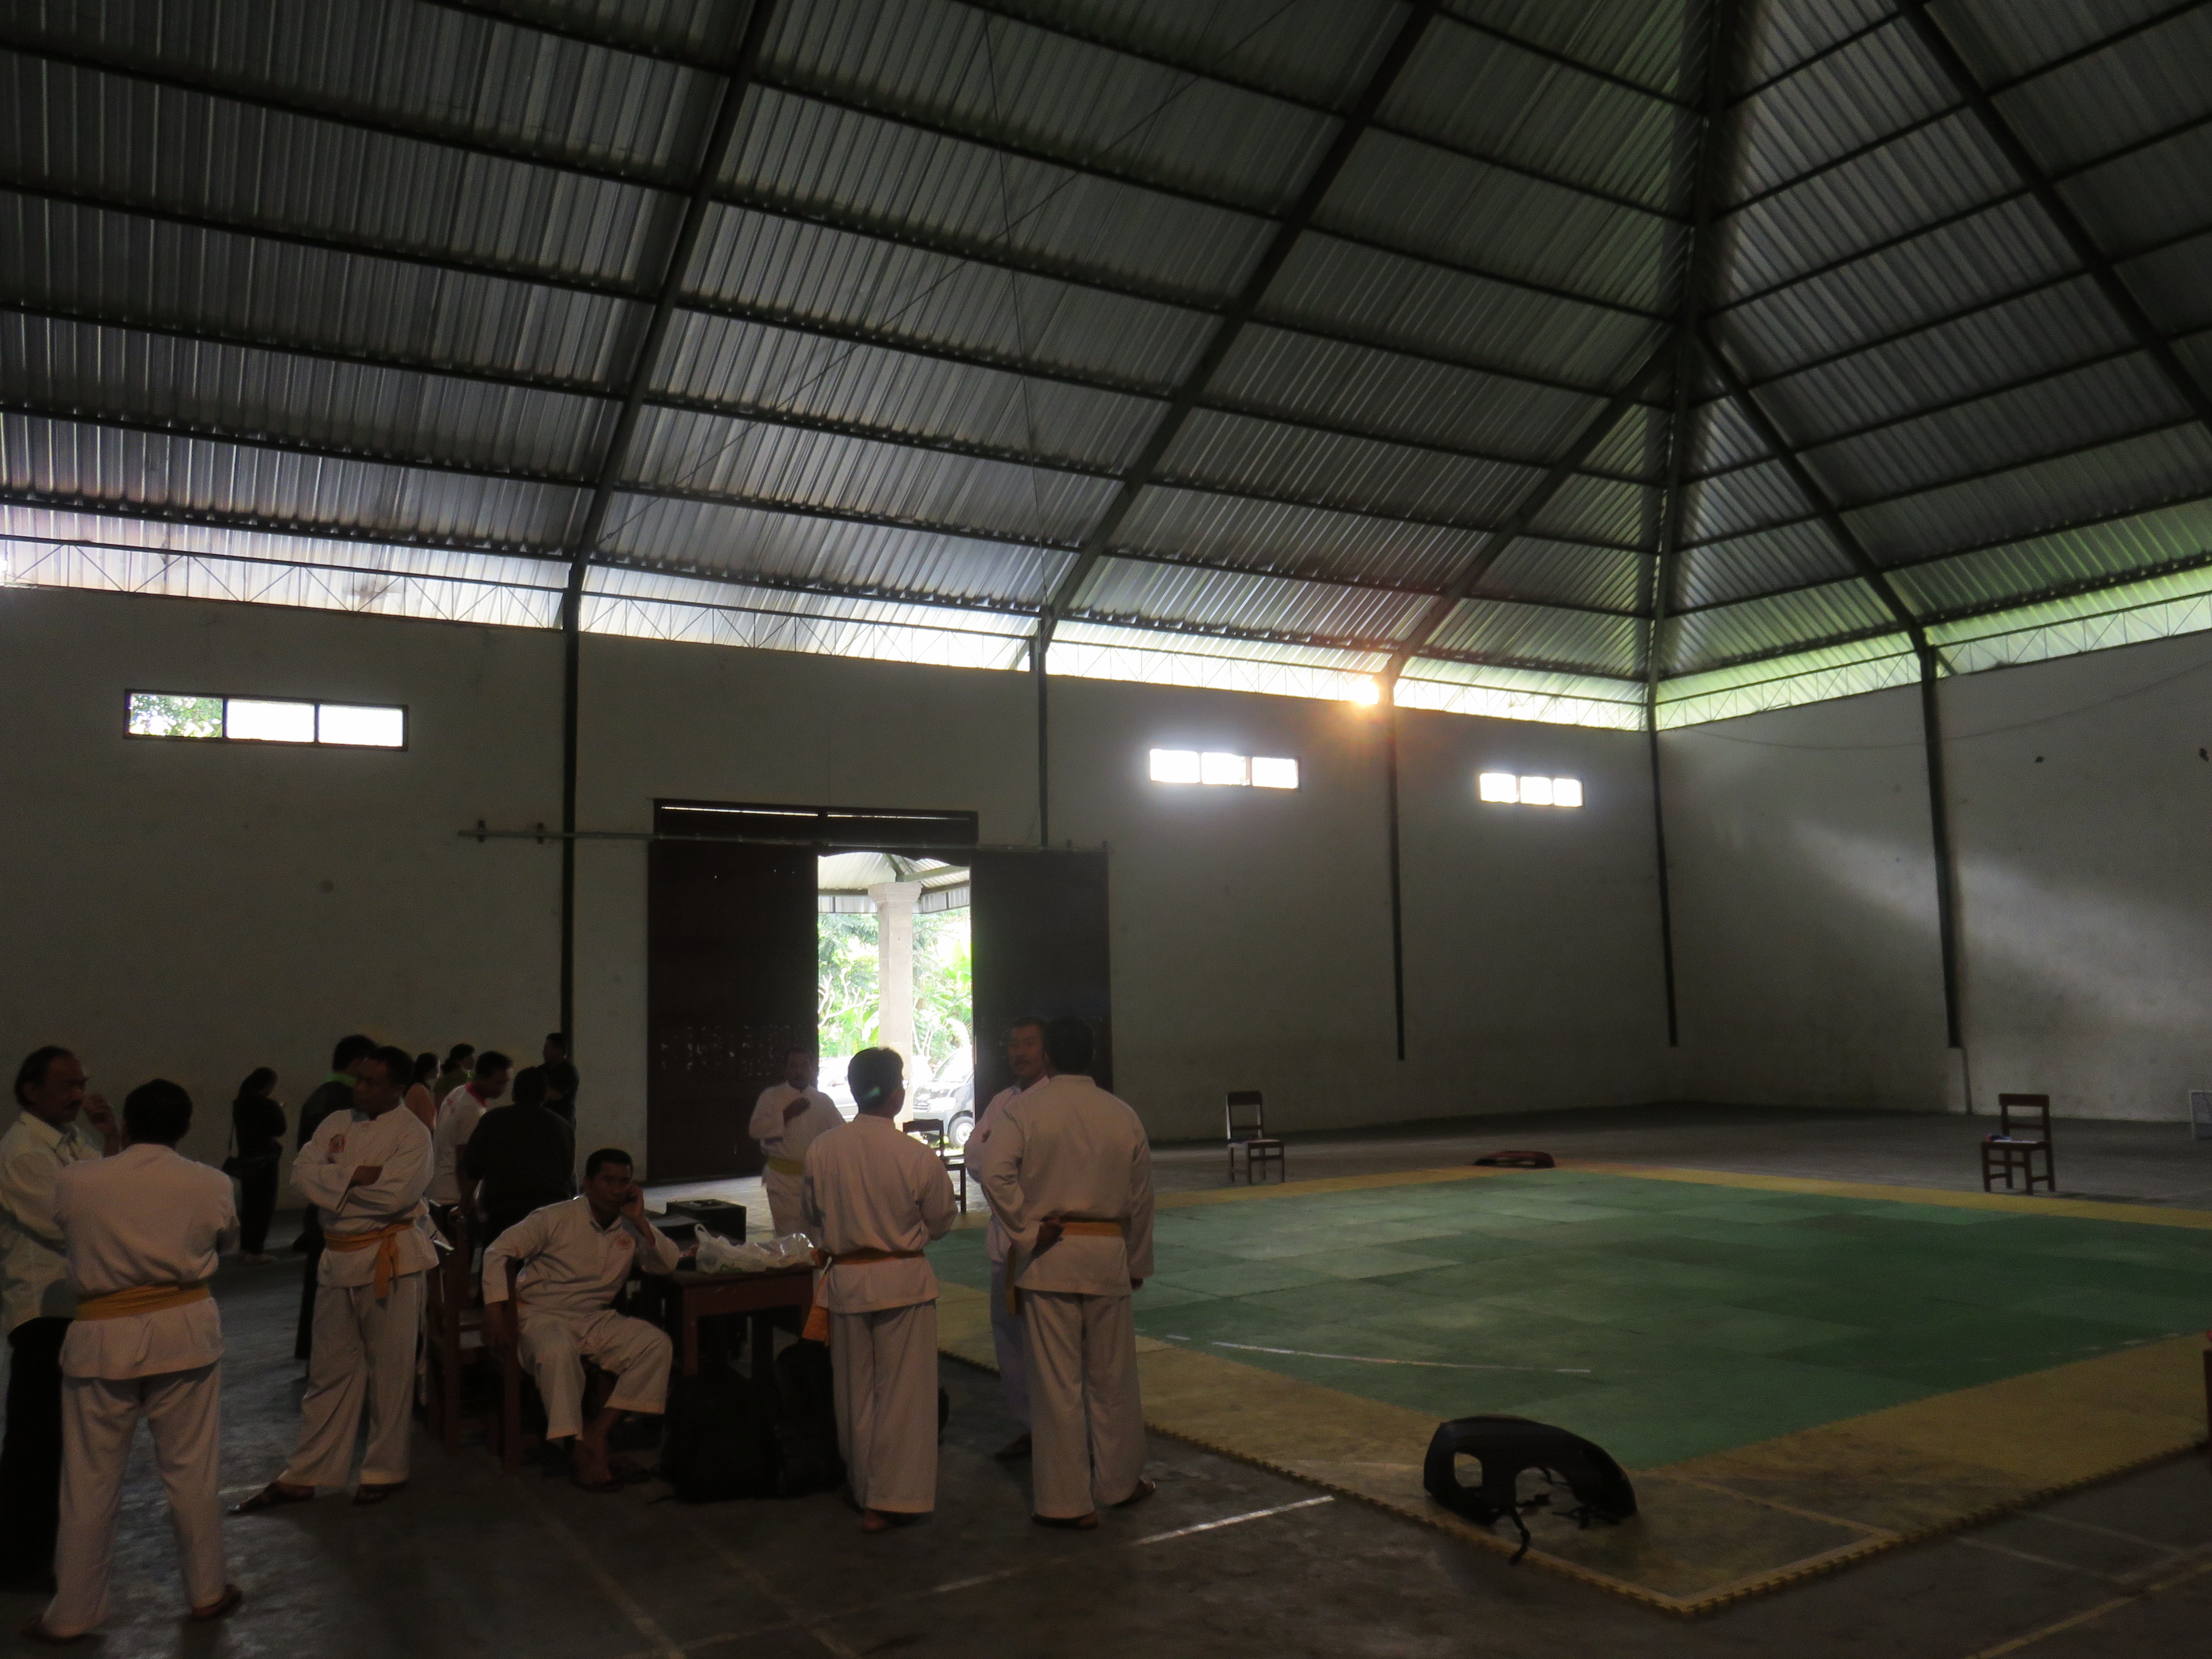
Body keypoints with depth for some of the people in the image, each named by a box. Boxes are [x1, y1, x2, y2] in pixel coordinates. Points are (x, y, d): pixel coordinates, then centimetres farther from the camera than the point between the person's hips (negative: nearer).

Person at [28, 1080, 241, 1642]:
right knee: (192, 1470, 12)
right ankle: (206, 1592, 24)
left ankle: (72, 1613, 24)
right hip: (184, 1331, 0)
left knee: (90, 1482, 12)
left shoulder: (73, 1182, -10)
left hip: (104, 1338, 0)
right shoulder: (211, 1184, -8)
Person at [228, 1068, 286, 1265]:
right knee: (263, 1205, -1)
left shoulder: (240, 1104, 6)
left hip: (245, 1159, 7)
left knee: (248, 1204, 15)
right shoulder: (267, 1105, -16)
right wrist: (279, 1110, 2)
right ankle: (255, 1251, -1)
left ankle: (246, 1247, 21)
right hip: (264, 1160, -7)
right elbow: (279, 1129, -10)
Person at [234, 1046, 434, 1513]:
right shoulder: (337, 1123, 8)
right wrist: (357, 1176, -15)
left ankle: (385, 1471, 19)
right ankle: (302, 1476, 22)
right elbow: (303, 1174, -2)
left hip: (390, 1260, -6)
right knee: (330, 1371, 13)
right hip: (338, 1258, 6)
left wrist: (335, 1181, -9)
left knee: (389, 1371, 5)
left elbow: (392, 1197, -22)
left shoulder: (412, 1133, -11)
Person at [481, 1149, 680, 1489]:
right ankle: (581, 1449, -29)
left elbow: (669, 1264, -3)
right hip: (541, 1314, -4)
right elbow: (499, 1251, -8)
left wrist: (640, 1221, -11)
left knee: (656, 1343, -19)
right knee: (557, 1352, -39)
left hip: (596, 1320, 5)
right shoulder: (555, 1219, -7)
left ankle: (598, 1432, -19)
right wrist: (495, 1309, -16)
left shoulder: (631, 1228, 6)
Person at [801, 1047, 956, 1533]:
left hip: (844, 1280, 4)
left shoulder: (821, 1151, -9)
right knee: (902, 1394, 8)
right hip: (904, 1281, -3)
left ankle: (864, 1491, 30)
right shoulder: (917, 1157, -18)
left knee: (856, 1393, 17)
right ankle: (891, 1500, 12)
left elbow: (811, 1217, 5)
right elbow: (940, 1222, -3)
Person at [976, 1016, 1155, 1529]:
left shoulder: (1023, 1110, -7)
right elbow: (1141, 1198, 10)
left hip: (1048, 1257, -3)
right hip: (1108, 1256, 3)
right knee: (1112, 1377, 16)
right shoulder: (1123, 1116, 3)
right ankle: (1121, 1481, 32)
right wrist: (1137, 1264, 21)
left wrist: (1027, 1231, -9)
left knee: (1057, 1382, 4)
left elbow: (996, 1174, -21)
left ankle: (1067, 1502, 12)